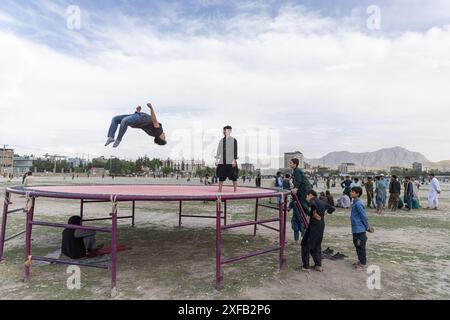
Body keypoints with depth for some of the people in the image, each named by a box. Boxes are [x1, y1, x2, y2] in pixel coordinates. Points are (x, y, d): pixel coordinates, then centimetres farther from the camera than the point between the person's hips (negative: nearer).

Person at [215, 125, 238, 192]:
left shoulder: (234, 140, 0)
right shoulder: (221, 140, 13)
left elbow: (235, 151, -5)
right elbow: (218, 151, 13)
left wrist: (234, 160, -13)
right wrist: (217, 159, 5)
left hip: (231, 162, -4)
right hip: (222, 162, 4)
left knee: (233, 177, 1)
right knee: (221, 177, 5)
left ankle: (235, 190, 10)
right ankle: (220, 190, 13)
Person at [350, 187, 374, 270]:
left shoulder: (358, 204, -22)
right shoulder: (355, 202, 9)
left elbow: (364, 216, -19)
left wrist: (367, 227, -10)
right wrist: (367, 227, 19)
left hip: (360, 229, -9)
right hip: (356, 229, 9)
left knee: (361, 246, 2)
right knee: (357, 245, 19)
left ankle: (363, 264, 14)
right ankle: (360, 261, 33)